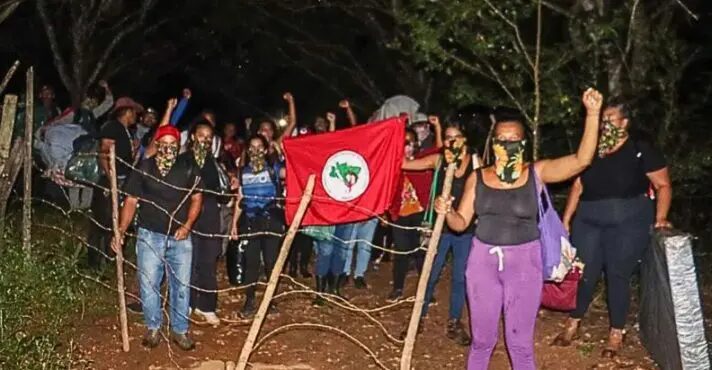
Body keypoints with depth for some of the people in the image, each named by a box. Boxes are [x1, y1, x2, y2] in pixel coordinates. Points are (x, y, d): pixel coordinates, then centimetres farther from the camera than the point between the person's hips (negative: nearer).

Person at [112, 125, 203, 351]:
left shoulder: (188, 167, 0)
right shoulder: (144, 168, -2)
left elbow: (196, 198, 5)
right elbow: (131, 201, 0)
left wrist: (187, 226, -7)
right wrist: (121, 231, -8)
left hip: (180, 236, 1)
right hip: (149, 235, -1)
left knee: (181, 285, 6)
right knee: (149, 283, 4)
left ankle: (180, 330, 21)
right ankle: (153, 328, 23)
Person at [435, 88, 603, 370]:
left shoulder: (537, 172, -5)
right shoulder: (478, 177, 0)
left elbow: (582, 159, -18)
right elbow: (461, 223, 3)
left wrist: (592, 114, -27)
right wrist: (447, 211, -19)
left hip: (524, 262, -1)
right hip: (483, 260, 2)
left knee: (520, 342, 8)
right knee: (482, 338, 14)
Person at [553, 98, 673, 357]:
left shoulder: (641, 150, -3)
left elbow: (663, 185, -2)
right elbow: (578, 186, 13)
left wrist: (660, 217, -15)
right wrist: (566, 220, 10)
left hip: (627, 223, -4)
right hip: (588, 221, 4)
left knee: (618, 275, 3)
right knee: (584, 273, 8)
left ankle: (616, 333, 19)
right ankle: (573, 324, 26)